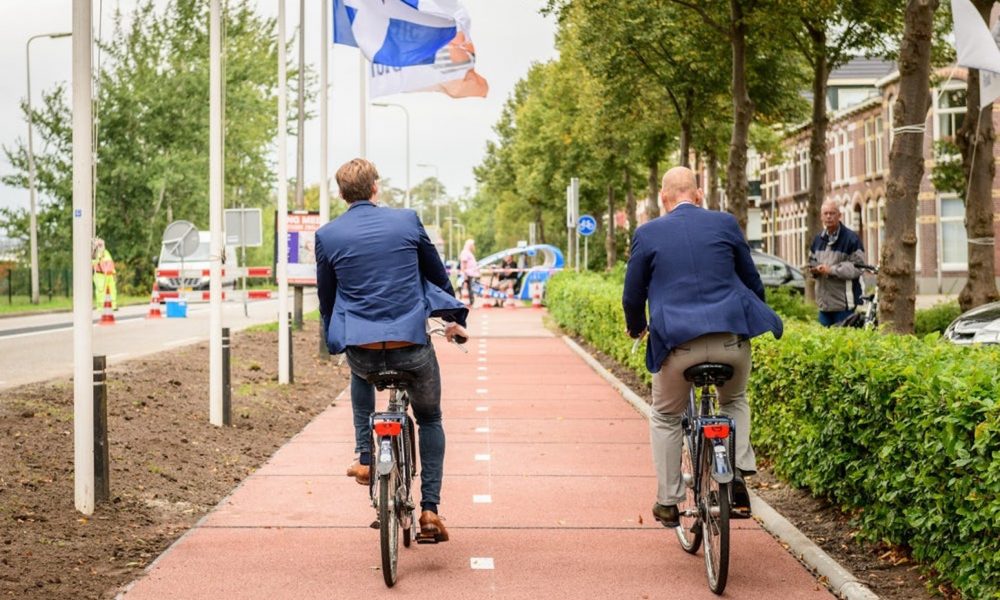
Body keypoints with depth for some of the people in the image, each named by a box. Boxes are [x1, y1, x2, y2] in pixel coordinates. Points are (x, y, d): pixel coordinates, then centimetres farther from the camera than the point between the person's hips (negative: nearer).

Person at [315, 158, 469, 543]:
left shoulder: (327, 235, 2)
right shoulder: (406, 220, 2)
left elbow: (325, 297, 12)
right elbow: (438, 275, 13)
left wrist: (332, 340, 29)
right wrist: (454, 318, 29)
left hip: (360, 349, 1)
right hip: (412, 346, -1)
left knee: (361, 374, 38)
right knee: (430, 418, 21)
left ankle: (365, 458, 27)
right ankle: (430, 510, 10)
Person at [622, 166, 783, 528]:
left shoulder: (648, 234, 2)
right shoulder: (724, 223, 6)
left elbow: (632, 296, 9)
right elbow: (752, 280, 16)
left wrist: (635, 328, 29)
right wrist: (754, 319, 35)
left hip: (677, 341, -2)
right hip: (731, 337, 2)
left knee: (665, 417, 20)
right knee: (734, 401, 30)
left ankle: (668, 502, 19)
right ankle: (739, 476, 13)